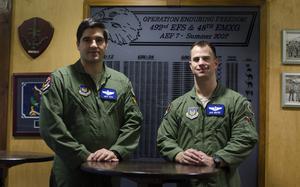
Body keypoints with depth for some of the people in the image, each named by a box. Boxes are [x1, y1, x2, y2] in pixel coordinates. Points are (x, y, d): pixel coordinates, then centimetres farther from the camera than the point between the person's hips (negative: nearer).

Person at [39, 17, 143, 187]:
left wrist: (116, 151, -11)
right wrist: (83, 155, -15)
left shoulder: (122, 82, 9)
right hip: (71, 170, -3)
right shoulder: (60, 79, -2)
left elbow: (134, 120, 4)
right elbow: (51, 124, -11)